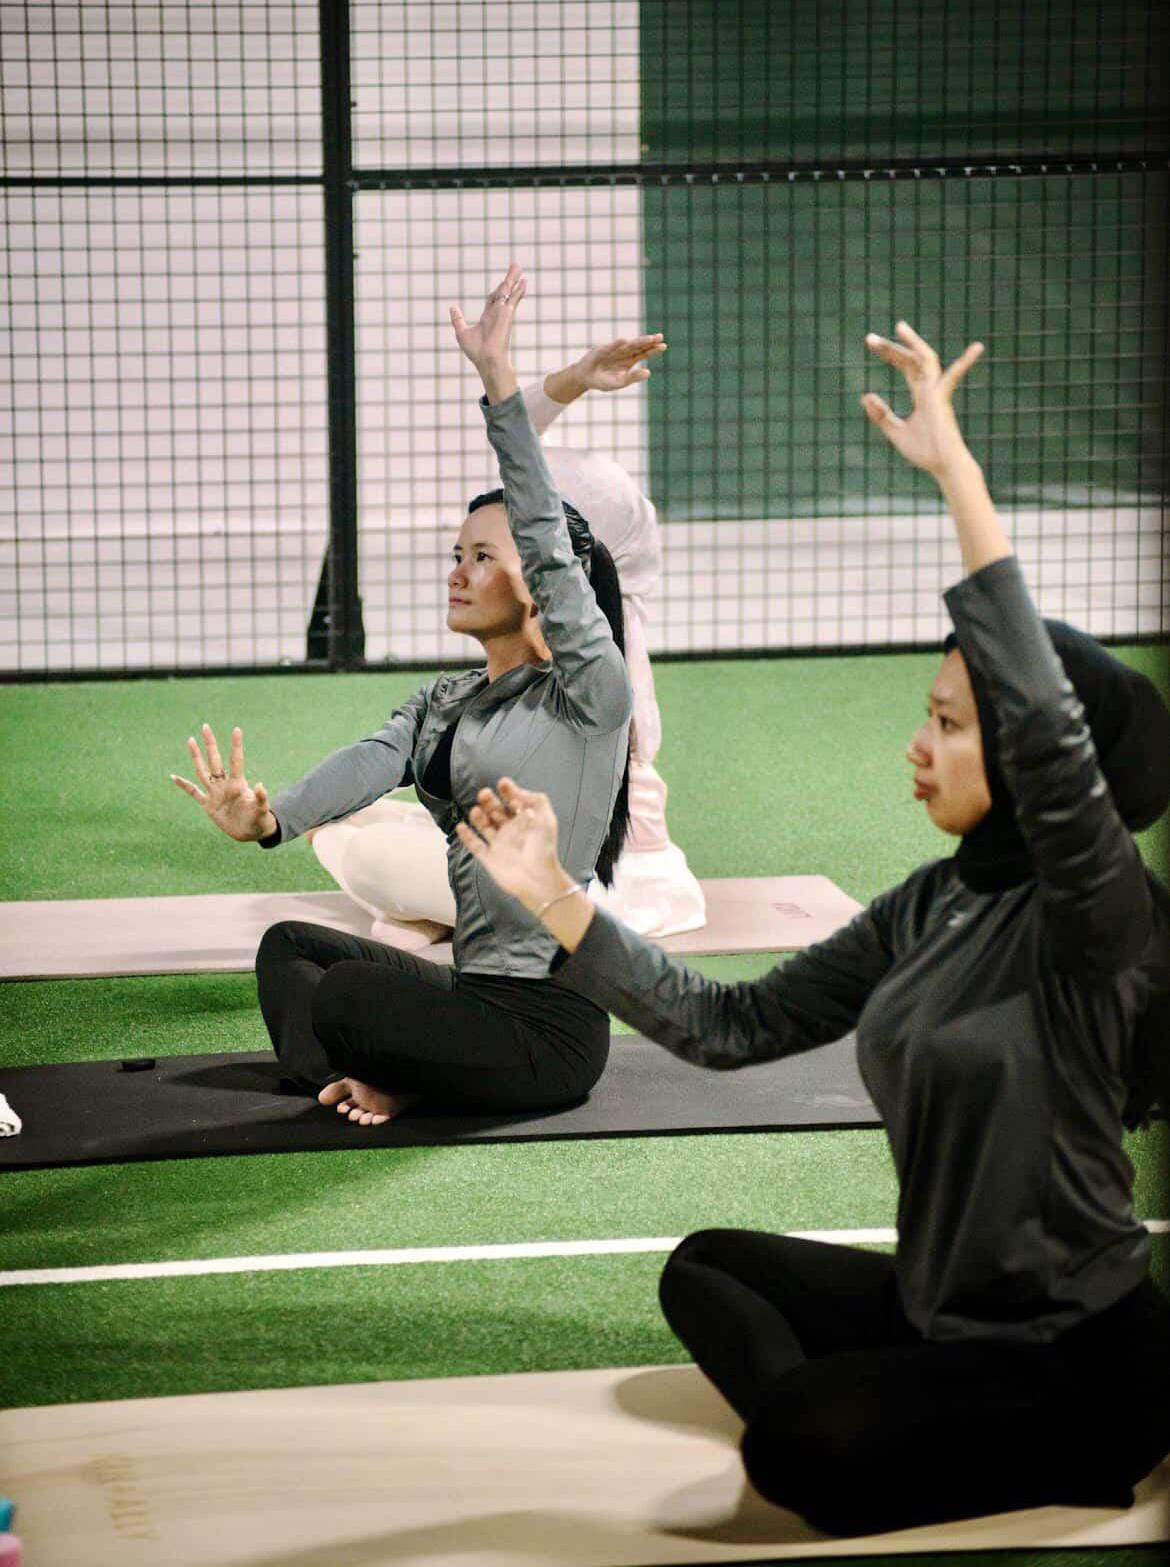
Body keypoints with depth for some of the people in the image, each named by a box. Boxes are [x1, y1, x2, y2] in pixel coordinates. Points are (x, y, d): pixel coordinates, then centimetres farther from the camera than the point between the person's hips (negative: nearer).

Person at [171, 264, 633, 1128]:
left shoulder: (589, 693, -11)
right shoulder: (443, 707, 12)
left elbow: (550, 547, -24)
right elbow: (372, 764, -8)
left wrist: (500, 383, -32)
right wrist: (270, 819, -31)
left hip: (550, 1016, -9)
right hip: (478, 985, 9)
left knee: (339, 1000, -23)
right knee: (290, 945, 12)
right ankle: (362, 1084, -7)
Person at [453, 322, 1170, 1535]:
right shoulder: (933, 905, 3)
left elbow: (1045, 721, -40)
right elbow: (731, 1027, 3)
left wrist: (956, 473, -42)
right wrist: (554, 899, -3)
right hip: (940, 1305, 9)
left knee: (791, 1445, -25)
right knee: (706, 1269, 20)